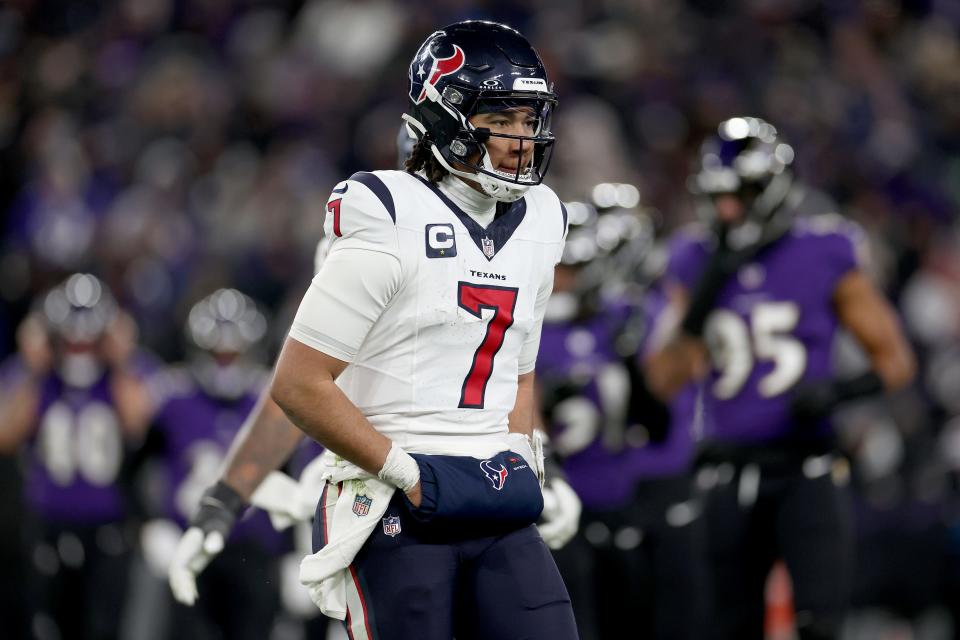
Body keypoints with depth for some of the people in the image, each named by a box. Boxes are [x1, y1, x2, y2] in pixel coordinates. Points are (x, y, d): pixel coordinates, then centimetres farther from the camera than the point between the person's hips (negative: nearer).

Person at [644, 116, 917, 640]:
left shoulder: (824, 256, -2)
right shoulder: (696, 262, 6)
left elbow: (894, 360, 2)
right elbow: (666, 381, -1)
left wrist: (840, 390, -18)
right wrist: (703, 296, -11)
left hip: (806, 465, -3)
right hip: (730, 472, 3)